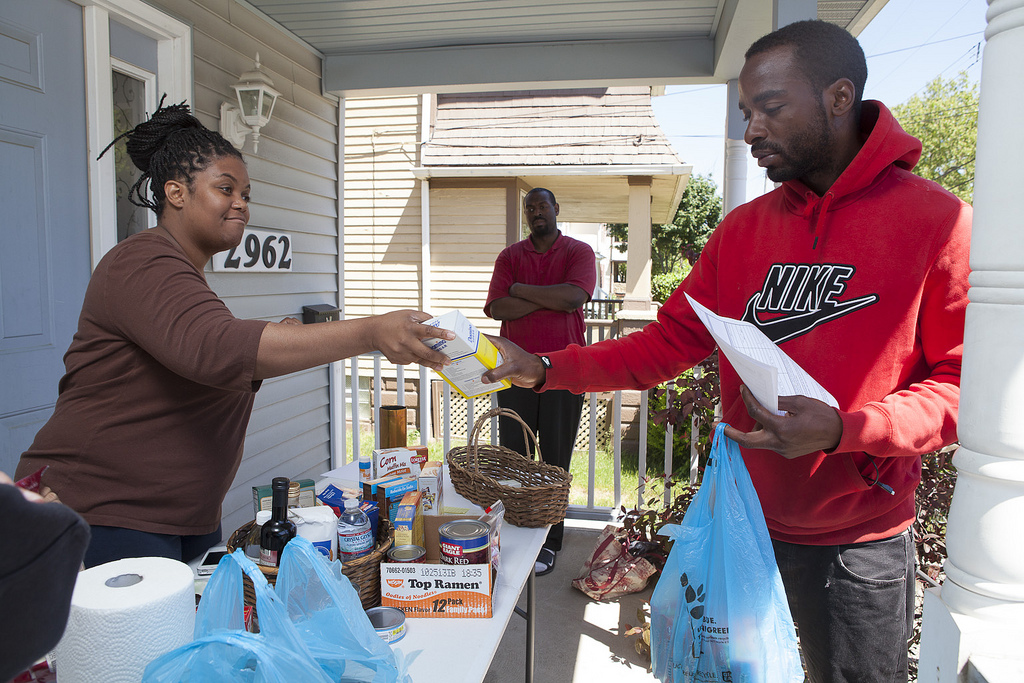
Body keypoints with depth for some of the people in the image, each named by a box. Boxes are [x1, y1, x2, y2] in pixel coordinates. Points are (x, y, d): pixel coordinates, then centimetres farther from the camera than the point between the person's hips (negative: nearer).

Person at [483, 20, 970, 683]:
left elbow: (962, 383, -11)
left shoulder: (937, 220, -11)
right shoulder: (742, 229, 3)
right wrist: (546, 370, -8)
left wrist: (845, 429, -26)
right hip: (739, 517, 4)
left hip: (857, 541, -4)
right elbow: (667, 343, 1)